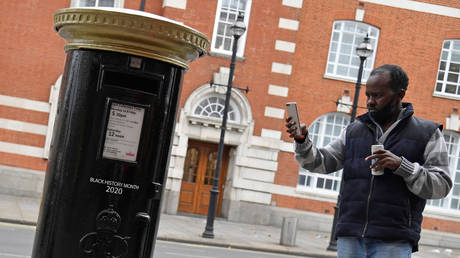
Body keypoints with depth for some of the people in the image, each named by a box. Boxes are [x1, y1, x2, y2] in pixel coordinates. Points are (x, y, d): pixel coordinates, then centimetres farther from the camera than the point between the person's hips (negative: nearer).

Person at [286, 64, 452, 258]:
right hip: (350, 238, 4)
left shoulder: (427, 134, 6)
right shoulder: (354, 131, 15)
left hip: (394, 242, -3)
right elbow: (319, 163, 8)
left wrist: (401, 165, -15)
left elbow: (441, 186, -2)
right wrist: (302, 140, -10)